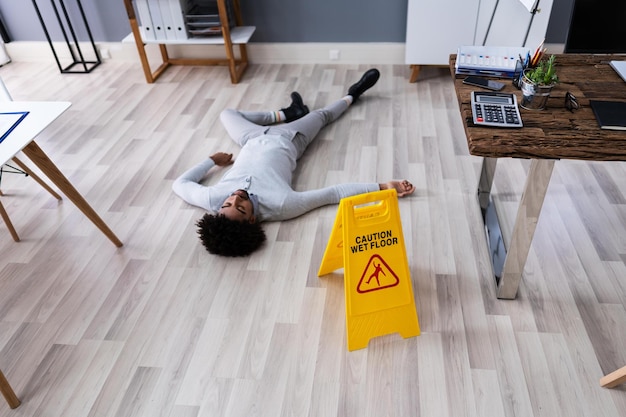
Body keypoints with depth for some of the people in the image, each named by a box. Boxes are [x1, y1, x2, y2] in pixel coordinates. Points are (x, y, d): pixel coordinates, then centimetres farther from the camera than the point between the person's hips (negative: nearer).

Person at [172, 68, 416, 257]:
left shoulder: (212, 200, -40)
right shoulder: (279, 207, -46)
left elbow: (180, 183, -19)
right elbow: (334, 193, -40)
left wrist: (212, 161, -8)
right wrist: (384, 187, -38)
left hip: (254, 141, 2)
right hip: (285, 142, -2)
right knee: (321, 115, 21)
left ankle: (286, 114, 43)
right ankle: (351, 96, 54)